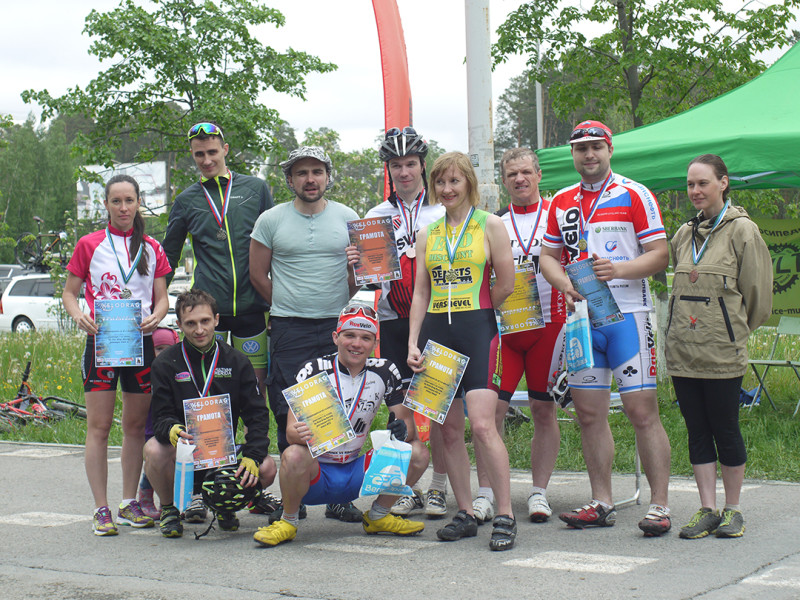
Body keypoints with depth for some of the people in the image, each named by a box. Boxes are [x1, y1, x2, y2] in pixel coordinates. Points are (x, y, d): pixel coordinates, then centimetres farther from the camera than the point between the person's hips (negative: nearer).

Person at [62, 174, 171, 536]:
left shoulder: (152, 249, 11)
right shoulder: (90, 245, 5)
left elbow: (162, 298, 10)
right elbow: (69, 292, 5)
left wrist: (155, 316, -12)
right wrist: (78, 316, -16)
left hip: (141, 342, 3)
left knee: (136, 426, 7)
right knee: (99, 426, -6)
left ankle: (129, 503, 17)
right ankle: (101, 509, -4)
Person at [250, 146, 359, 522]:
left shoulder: (348, 219, 9)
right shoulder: (271, 221, 5)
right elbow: (258, 274, 9)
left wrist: (341, 309, 1)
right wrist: (290, 305, 9)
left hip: (338, 326, 1)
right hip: (288, 330, -1)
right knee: (289, 412, -3)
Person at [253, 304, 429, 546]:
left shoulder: (384, 372, -1)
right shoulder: (313, 370, -12)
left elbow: (406, 421, 0)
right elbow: (291, 431, -18)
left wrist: (402, 429, -25)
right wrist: (300, 434, -43)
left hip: (356, 472, 4)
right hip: (315, 470, -4)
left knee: (417, 452, -14)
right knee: (294, 456, -37)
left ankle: (378, 517, 7)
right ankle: (288, 522, -8)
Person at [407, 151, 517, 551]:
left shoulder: (490, 225, 3)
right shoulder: (427, 234, 14)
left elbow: (506, 284, 0)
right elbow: (420, 293, 13)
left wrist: (472, 312, 7)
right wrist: (413, 342, 4)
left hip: (477, 330, -5)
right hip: (435, 333, 5)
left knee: (482, 426, -14)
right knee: (449, 429, 5)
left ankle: (505, 516, -7)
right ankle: (465, 514, 13)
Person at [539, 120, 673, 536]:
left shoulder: (634, 195, 0)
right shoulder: (562, 202, 15)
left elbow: (659, 254, -4)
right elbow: (548, 256, 17)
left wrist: (618, 270, -21)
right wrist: (565, 284, -4)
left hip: (627, 314, -5)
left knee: (642, 410, -8)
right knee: (588, 412, 7)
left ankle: (659, 506, -4)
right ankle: (601, 503, 16)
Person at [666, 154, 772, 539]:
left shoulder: (742, 230, -5)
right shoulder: (684, 235, 12)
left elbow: (757, 292, -1)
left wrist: (735, 331, 8)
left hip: (723, 351, -5)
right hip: (682, 349, 5)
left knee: (725, 430, 1)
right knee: (697, 431, 6)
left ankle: (732, 510, 13)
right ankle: (707, 510, 11)